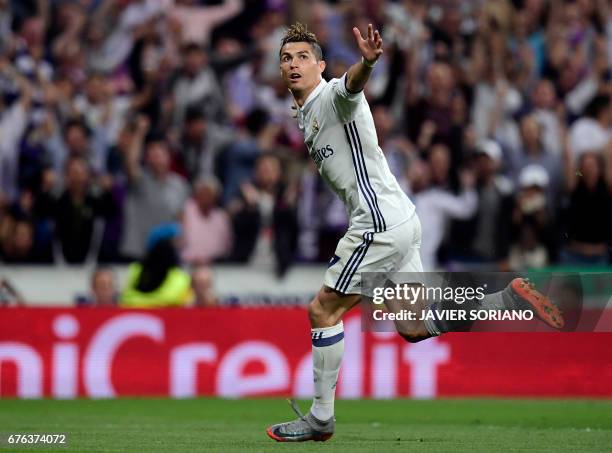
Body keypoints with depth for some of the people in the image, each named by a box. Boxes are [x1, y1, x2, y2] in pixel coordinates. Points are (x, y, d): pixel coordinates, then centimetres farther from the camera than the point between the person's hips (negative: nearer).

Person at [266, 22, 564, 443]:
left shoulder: (333, 96, -12)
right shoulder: (305, 113, 17)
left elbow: (353, 83, -38)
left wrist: (367, 61, -59)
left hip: (380, 223, -10)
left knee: (323, 311, -5)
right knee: (413, 327, 11)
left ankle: (321, 419, 1)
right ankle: (509, 298, 9)